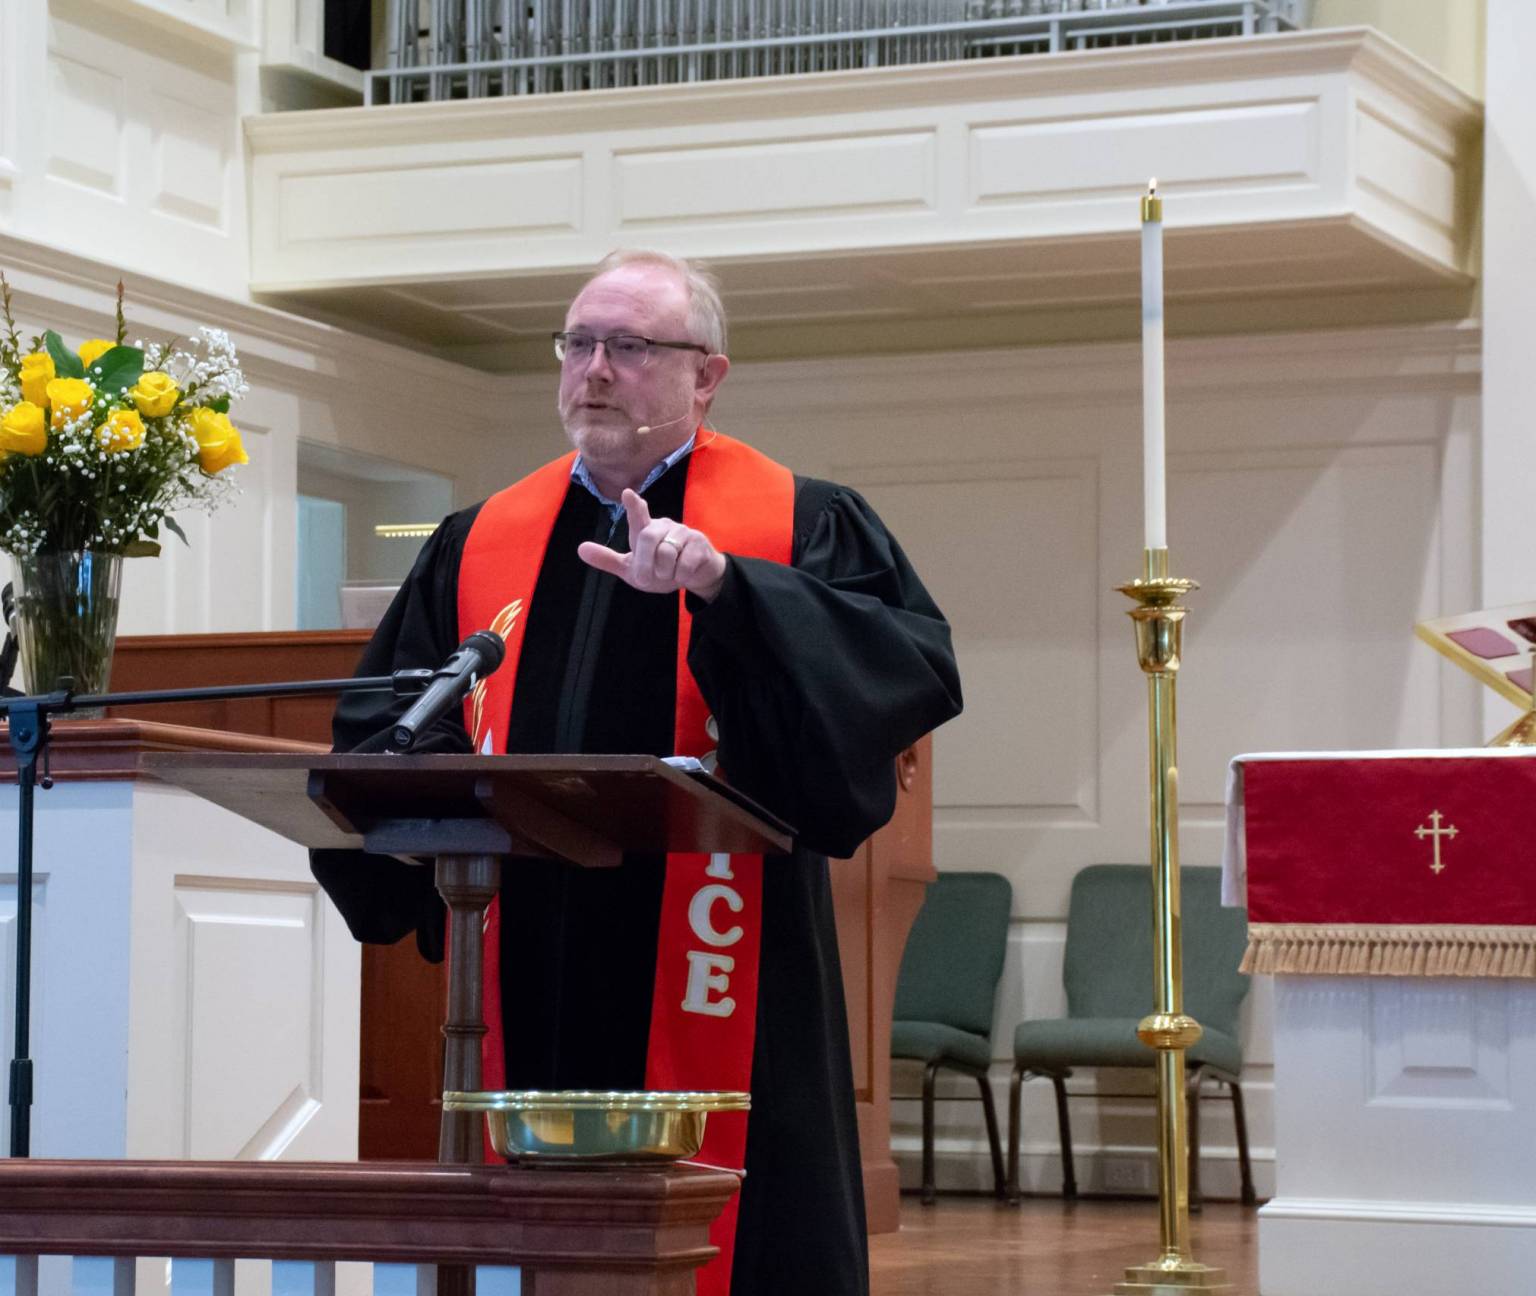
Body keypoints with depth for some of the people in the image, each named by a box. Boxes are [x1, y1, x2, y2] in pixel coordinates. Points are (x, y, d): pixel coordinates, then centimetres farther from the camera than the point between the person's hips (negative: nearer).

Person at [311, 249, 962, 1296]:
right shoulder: (480, 544, 15)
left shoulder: (797, 528, 2)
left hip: (709, 1004, -4)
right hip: (527, 1006, 4)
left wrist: (722, 585, -26)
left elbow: (908, 669, -15)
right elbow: (380, 727, 17)